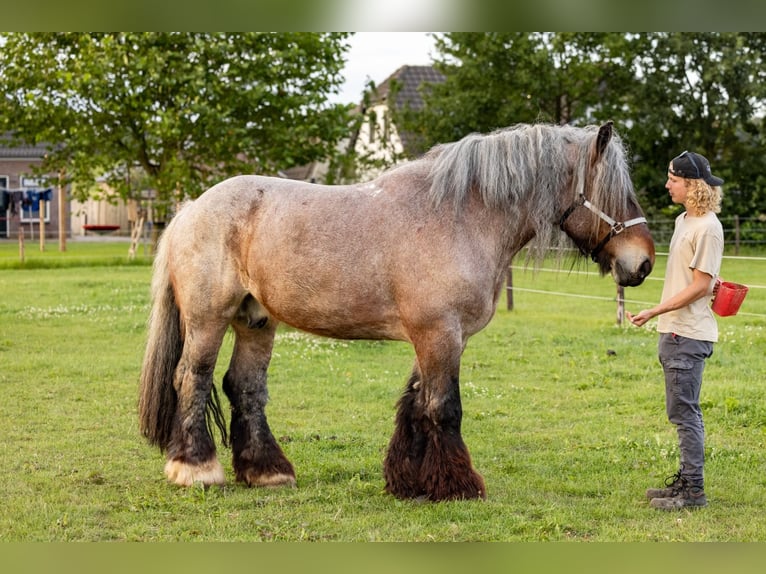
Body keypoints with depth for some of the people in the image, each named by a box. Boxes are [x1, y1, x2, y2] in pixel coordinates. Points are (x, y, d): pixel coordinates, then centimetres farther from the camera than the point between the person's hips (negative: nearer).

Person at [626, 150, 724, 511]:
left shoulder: (707, 227, -17)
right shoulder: (683, 221, 13)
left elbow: (699, 285, -20)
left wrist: (653, 312, -21)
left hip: (689, 335, -10)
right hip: (673, 331, 10)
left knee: (684, 412, -7)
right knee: (684, 412, 17)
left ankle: (694, 491, -2)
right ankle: (686, 479, 26)